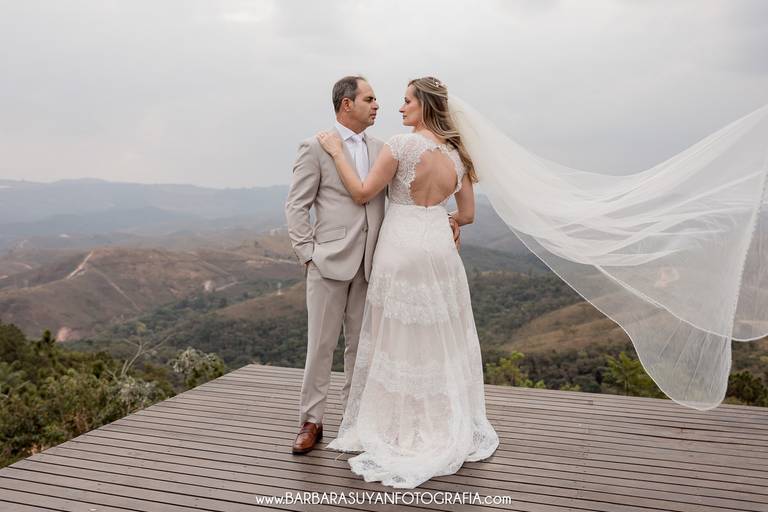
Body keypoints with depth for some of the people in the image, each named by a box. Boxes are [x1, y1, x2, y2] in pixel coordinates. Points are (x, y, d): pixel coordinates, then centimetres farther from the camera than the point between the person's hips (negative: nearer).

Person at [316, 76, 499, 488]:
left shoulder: (401, 145, -12)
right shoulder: (456, 154, 7)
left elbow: (362, 194, -8)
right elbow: (467, 214, 11)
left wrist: (337, 152, 0)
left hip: (402, 250, -6)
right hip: (439, 249, 6)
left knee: (400, 341, 7)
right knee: (441, 341, 16)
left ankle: (403, 429, 19)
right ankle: (448, 425, 29)